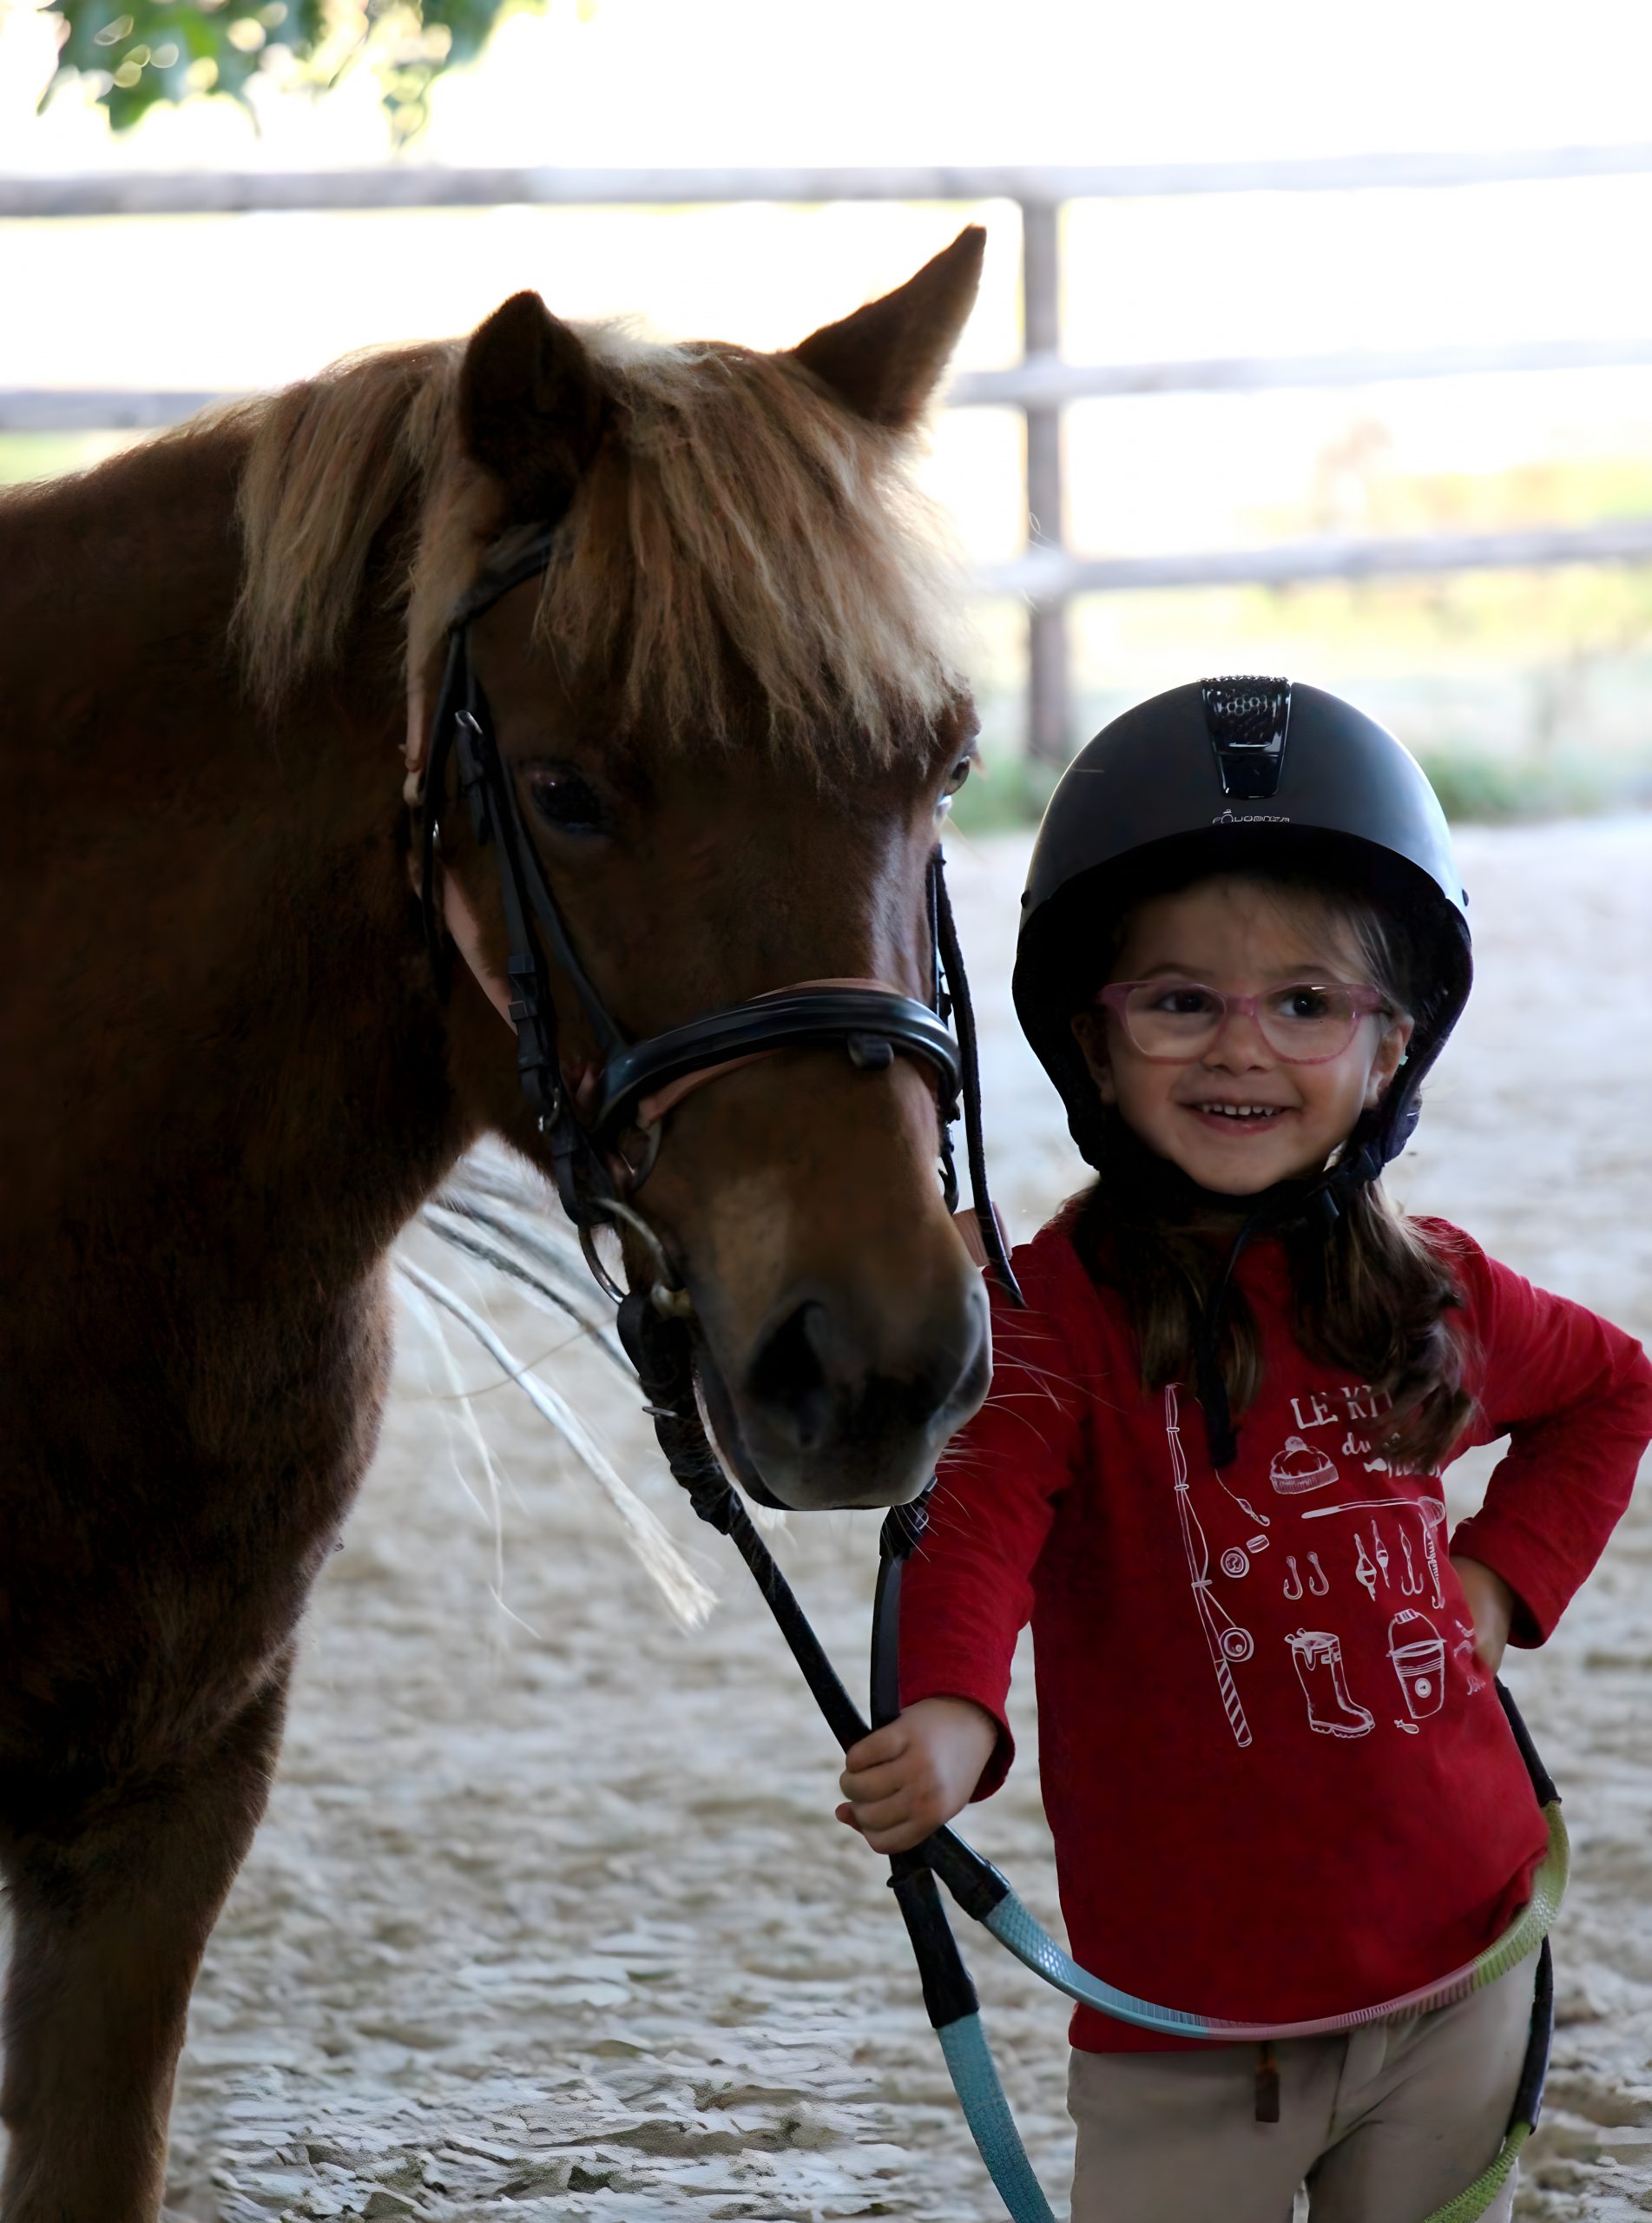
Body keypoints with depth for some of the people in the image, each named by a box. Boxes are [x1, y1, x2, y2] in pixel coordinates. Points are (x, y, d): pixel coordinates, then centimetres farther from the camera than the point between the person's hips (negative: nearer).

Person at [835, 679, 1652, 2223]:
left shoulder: (1432, 1296, 5)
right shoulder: (1062, 1303, -10)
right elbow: (986, 1511, -28)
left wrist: (1506, 1574, 10)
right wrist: (950, 1712, -48)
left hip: (1460, 1958, 4)